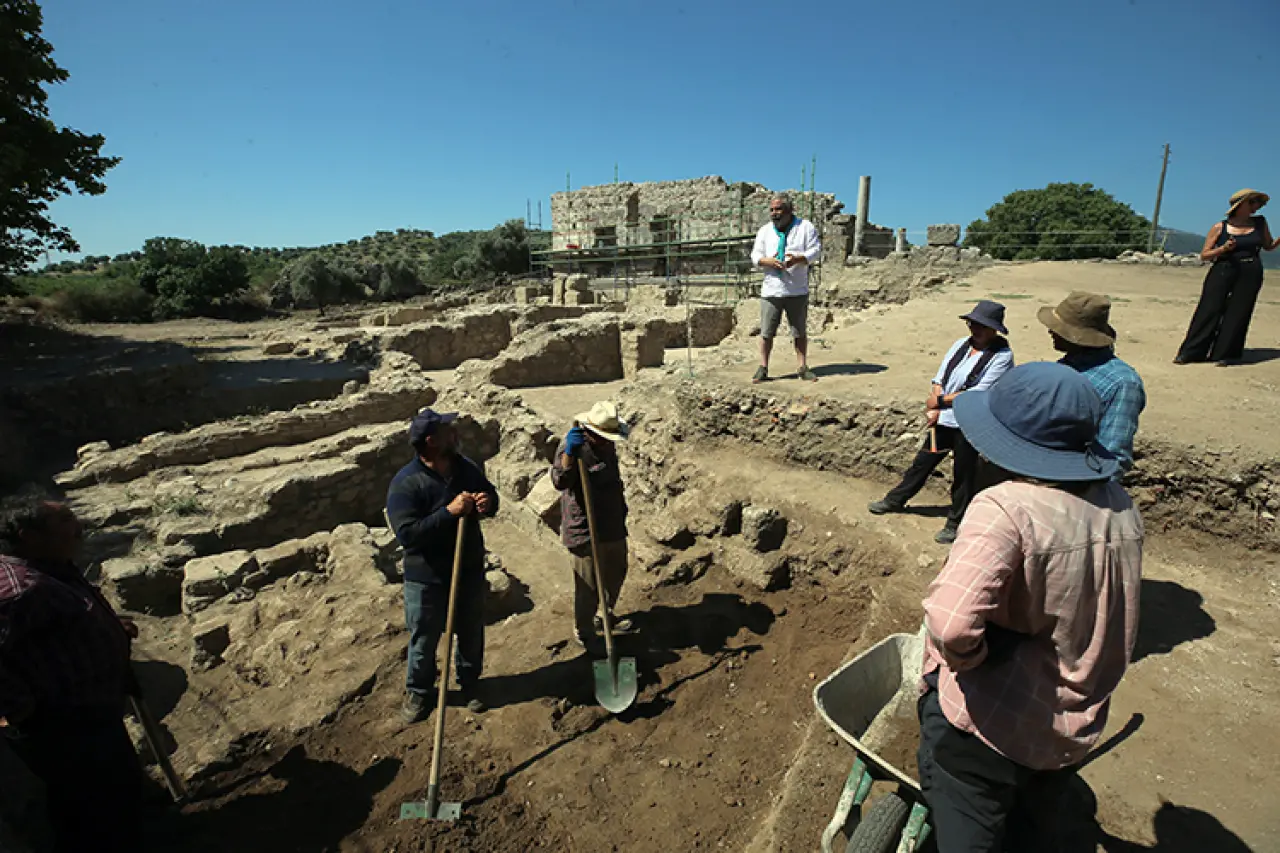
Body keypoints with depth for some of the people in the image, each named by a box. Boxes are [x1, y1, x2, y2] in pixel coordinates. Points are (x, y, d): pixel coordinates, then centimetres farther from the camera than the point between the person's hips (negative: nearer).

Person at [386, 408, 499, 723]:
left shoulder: (467, 468, -4)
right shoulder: (405, 483, -22)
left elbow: (491, 496, 10)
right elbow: (406, 533, -28)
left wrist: (489, 502, -15)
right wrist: (449, 512, -34)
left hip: (470, 571, 5)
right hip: (427, 579, -4)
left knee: (471, 634, 21)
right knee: (424, 641, 16)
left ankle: (469, 683, 46)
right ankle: (419, 692, 41)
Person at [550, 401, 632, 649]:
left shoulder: (607, 443, 5)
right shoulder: (572, 446, -20)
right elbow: (560, 481, -36)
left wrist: (621, 507, 27)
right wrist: (569, 453, -49)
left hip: (613, 524, 8)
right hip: (585, 529, -8)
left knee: (616, 574, 23)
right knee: (588, 585, 3)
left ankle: (605, 615, 46)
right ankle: (584, 632, 24)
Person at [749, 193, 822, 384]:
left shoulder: (805, 227, 5)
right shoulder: (764, 230, 12)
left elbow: (816, 251, -1)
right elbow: (755, 256, 8)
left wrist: (798, 259, -21)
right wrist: (768, 261, -15)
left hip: (797, 291, -1)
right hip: (770, 290, 1)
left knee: (800, 331, 6)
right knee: (766, 332, -1)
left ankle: (803, 368, 13)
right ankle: (763, 368, 7)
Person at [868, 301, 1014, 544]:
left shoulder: (1002, 355, -12)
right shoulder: (961, 344, 5)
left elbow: (980, 391, -19)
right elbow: (939, 378, 5)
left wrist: (940, 400, -13)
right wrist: (935, 409, -8)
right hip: (944, 419, 5)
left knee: (963, 475, 9)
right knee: (923, 462, 17)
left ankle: (955, 523, 26)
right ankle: (895, 500, 34)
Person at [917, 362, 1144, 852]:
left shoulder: (1006, 510, -29)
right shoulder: (1120, 508, -6)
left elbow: (950, 625, -41)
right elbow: (1117, 627, 6)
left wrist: (973, 656, -19)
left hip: (989, 725, -7)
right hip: (1074, 728, 7)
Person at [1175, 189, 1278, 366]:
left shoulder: (1260, 223, 10)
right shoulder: (1220, 228, 1)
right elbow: (1204, 255, 0)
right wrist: (1223, 249, -16)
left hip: (1251, 275, 3)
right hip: (1223, 272, -3)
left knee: (1237, 315, 2)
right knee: (1209, 311, -6)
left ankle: (1224, 354, 9)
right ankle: (1189, 353, -4)